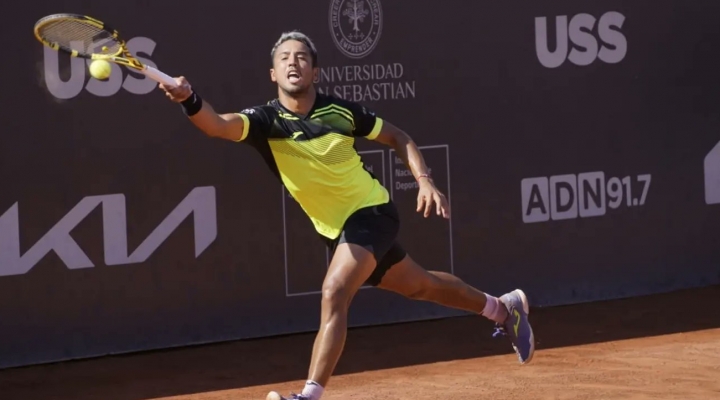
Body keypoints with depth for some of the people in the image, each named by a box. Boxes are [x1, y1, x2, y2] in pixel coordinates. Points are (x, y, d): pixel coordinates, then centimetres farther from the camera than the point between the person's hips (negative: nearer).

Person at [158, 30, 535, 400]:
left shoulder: (340, 111, -15)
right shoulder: (264, 120, -14)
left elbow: (398, 138, 2)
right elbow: (217, 125, -36)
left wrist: (424, 181, -12)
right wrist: (190, 99, -57)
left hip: (371, 212, -4)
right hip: (336, 229, 4)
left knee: (334, 294, -25)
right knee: (418, 285, 21)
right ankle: (503, 308, 46)